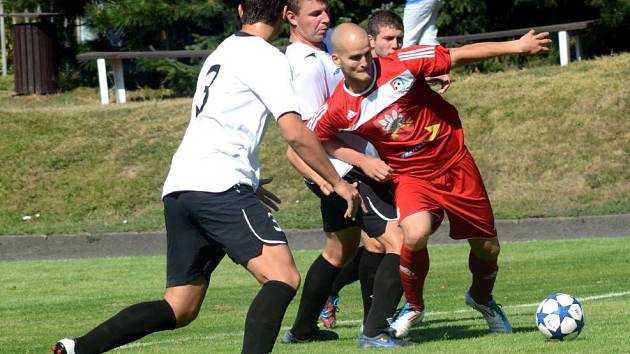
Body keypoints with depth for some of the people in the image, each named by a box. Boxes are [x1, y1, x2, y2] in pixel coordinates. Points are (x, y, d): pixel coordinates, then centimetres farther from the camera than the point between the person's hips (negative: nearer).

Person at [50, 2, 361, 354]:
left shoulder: (221, 53, 26)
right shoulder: (267, 58, -1)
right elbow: (296, 134, -9)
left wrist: (250, 183, 46)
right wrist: (338, 183, 2)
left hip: (178, 188, 9)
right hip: (220, 185, -9)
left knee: (179, 309, 11)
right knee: (283, 277, -15)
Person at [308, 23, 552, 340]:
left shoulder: (401, 65, -19)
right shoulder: (337, 110, -16)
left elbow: (460, 55, -12)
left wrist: (515, 46, -15)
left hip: (455, 164, 1)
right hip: (411, 177, -1)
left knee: (487, 247, 9)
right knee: (415, 234, -31)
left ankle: (482, 298, 44)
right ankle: (414, 307, -4)